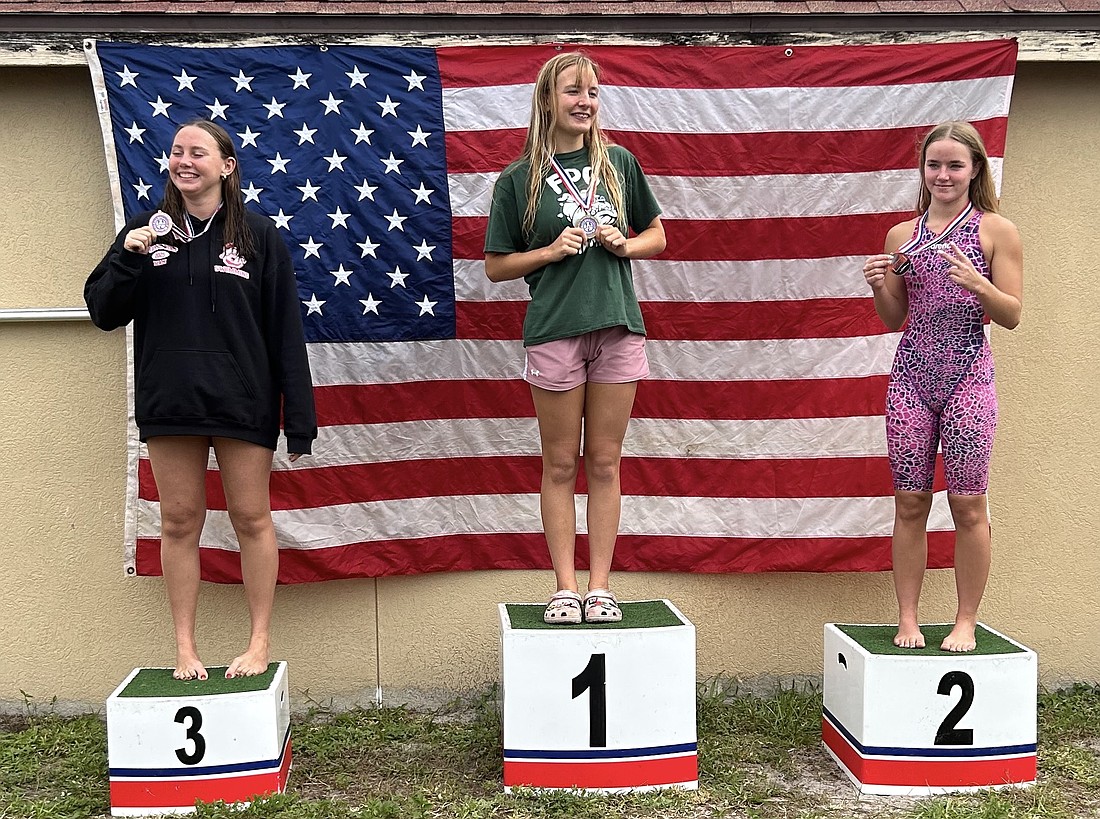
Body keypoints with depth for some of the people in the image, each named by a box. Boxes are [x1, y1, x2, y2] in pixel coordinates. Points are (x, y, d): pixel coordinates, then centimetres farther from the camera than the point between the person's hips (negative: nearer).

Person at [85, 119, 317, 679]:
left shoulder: (258, 235, -1)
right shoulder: (148, 231, 7)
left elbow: (286, 333, -3)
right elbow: (104, 314, 5)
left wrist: (300, 421, -7)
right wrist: (127, 257, -14)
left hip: (242, 403, -2)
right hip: (170, 402, 3)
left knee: (251, 518, 4)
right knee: (179, 522, 7)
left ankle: (260, 643, 16)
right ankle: (184, 648, 16)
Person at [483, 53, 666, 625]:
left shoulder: (619, 163, 9)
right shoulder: (518, 179, 2)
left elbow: (656, 237, 17)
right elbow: (496, 267, 4)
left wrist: (624, 245, -4)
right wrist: (552, 250, -10)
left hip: (617, 327, 2)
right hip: (554, 331, -2)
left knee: (605, 464, 6)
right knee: (561, 465, 4)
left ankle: (600, 587, 13)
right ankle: (565, 588, 13)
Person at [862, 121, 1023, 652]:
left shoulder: (997, 231, 1)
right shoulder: (901, 235, 10)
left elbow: (1012, 316, -2)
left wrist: (976, 284, -19)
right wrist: (878, 286, -6)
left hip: (967, 376, -3)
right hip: (911, 375, 3)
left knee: (967, 505, 1)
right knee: (910, 502, 4)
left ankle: (966, 622, 13)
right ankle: (907, 618, 14)